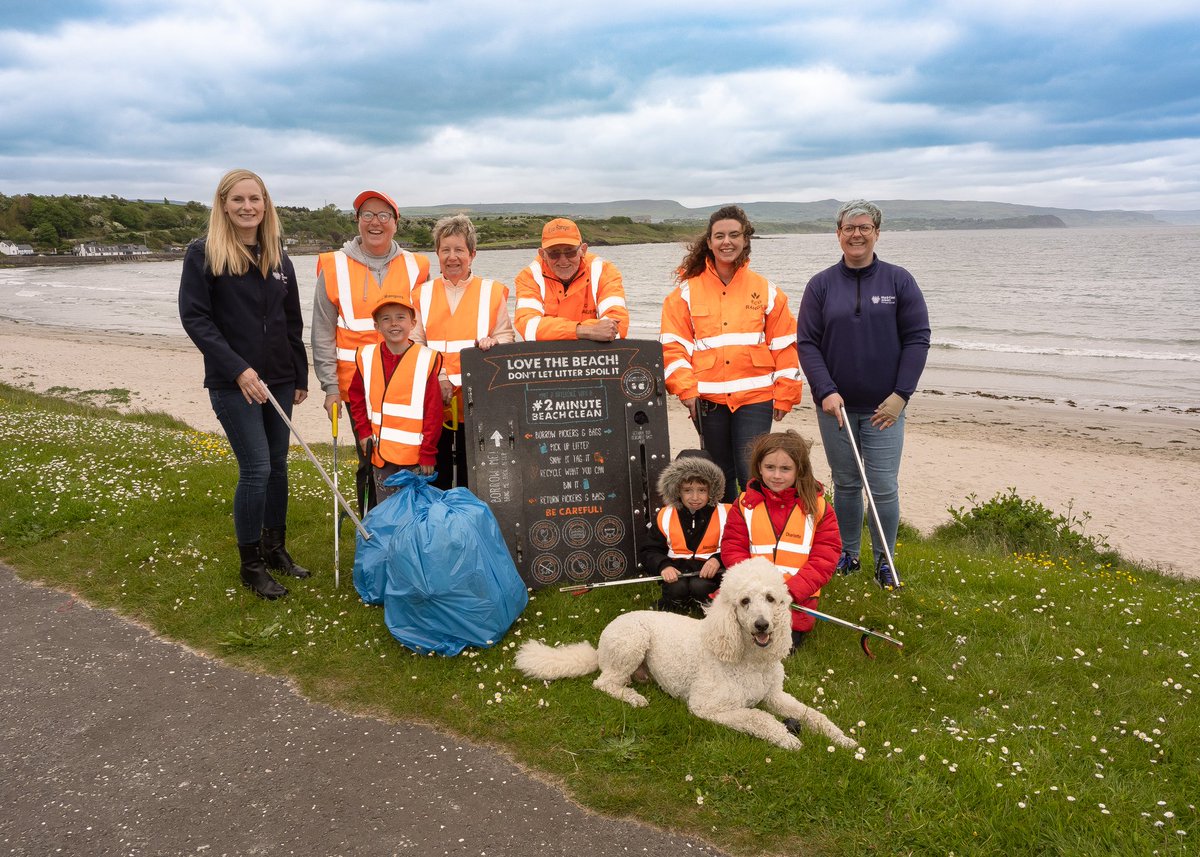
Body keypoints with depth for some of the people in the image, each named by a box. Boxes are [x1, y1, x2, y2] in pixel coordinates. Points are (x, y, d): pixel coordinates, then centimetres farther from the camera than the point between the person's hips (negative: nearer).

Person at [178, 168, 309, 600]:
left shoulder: (277, 257, 10)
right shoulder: (203, 253, -6)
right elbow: (194, 318, -11)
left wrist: (300, 377, 13)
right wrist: (238, 369, -18)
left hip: (278, 379, 5)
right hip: (233, 384, -5)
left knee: (278, 465, 11)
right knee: (256, 469, -6)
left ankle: (275, 548, 26)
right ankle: (251, 565, 10)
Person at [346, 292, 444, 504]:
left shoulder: (426, 359, -7)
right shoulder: (367, 357, 4)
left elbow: (434, 411, -6)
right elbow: (357, 397, 16)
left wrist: (428, 453, -7)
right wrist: (363, 431, 5)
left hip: (414, 456, -4)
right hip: (380, 453, 4)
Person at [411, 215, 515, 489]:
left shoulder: (492, 291, 9)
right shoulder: (423, 294, 11)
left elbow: (507, 337, 7)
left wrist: (492, 342, -17)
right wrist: (438, 377, -11)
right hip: (433, 398, 1)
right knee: (437, 473, 4)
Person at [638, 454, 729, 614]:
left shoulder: (725, 514, 0)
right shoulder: (665, 516, 6)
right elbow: (648, 551, 7)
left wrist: (718, 559, -22)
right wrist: (663, 566, -14)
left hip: (710, 570, -1)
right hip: (678, 570, 2)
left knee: (700, 587, -32)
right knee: (677, 589, -30)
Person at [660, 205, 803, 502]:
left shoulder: (766, 290, 5)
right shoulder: (687, 291, 4)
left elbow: (784, 345, 6)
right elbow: (673, 346, 1)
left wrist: (784, 395, 3)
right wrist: (686, 389, -10)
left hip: (755, 396, -1)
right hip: (707, 399, 1)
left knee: (751, 475, -7)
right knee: (720, 476, 12)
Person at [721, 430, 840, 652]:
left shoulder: (817, 508, 1)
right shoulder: (745, 504, 5)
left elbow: (823, 561, -3)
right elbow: (732, 550, 2)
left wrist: (791, 591, -16)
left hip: (796, 596, -1)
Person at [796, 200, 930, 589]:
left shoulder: (899, 280, 1)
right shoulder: (821, 285, 3)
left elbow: (917, 338, -1)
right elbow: (806, 342, 1)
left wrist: (901, 395, -8)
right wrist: (826, 391, -11)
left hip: (884, 408, -1)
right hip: (835, 406, 1)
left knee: (884, 487, -1)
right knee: (845, 484, 11)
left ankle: (884, 561, 15)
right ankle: (847, 554, 26)